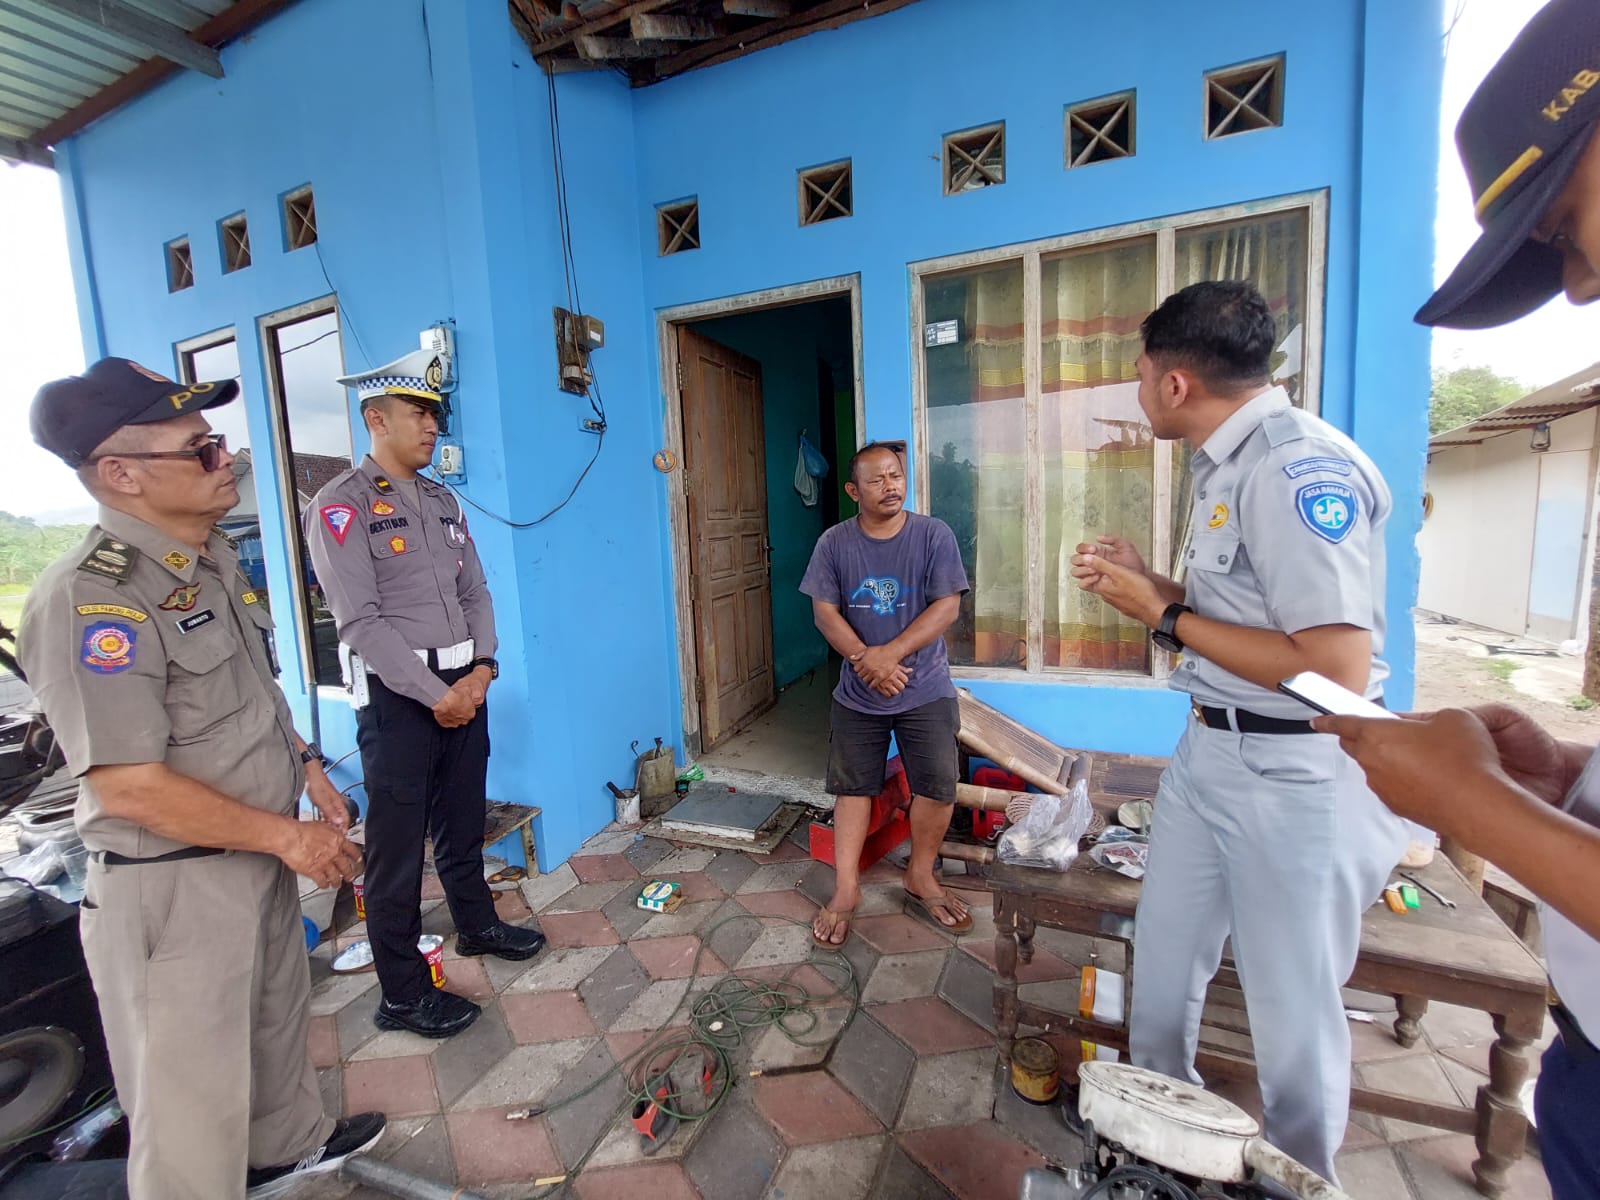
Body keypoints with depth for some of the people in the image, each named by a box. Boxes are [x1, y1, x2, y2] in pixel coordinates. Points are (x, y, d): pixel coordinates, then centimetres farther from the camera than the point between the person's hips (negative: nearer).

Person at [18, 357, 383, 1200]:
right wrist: (289, 837, -19)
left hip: (258, 853, 9)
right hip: (175, 883, -9)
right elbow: (132, 789, -25)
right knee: (193, 1084, 10)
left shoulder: (214, 559, 4)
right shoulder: (90, 600, -24)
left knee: (278, 1011, 27)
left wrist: (308, 767, 8)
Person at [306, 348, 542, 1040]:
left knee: (462, 821, 22)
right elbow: (361, 621, -16)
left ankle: (476, 924, 43)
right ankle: (402, 995, 22)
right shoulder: (342, 506, -9)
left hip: (464, 688, 7)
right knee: (397, 846, 6)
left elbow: (475, 591, 9)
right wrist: (436, 696, -15)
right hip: (398, 698, -6)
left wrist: (480, 671, -5)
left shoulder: (442, 501, 12)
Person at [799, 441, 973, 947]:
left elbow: (947, 606, -12)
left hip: (926, 691, 0)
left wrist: (891, 653, -21)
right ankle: (845, 890, 25)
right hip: (857, 695, 1)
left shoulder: (933, 535, -8)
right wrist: (866, 660, -20)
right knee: (852, 787, 9)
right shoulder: (834, 543, -4)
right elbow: (824, 612, -6)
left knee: (937, 787, 4)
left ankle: (920, 880, 28)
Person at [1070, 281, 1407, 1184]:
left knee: (1294, 1014, 13)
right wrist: (1147, 582, 7)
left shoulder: (1300, 465, -21)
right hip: (1209, 753, 9)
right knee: (1163, 967, 22)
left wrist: (1165, 616, -19)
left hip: (1299, 779, -9)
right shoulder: (1233, 463, 8)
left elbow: (1335, 671, -25)